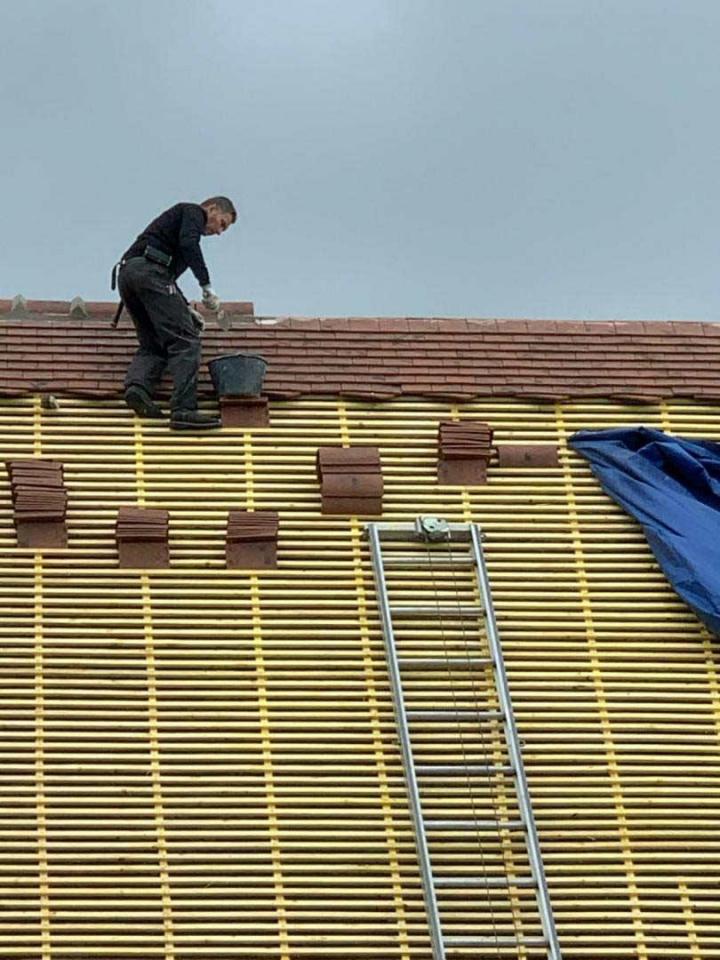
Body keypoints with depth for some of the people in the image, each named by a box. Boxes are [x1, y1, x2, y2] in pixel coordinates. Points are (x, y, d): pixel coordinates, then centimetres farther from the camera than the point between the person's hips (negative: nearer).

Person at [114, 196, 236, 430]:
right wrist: (207, 288, -13)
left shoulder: (181, 217, 35)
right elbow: (188, 243, -12)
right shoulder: (194, 211, 10)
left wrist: (187, 310, 28)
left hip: (126, 273, 9)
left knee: (153, 343, 14)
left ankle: (137, 386, -13)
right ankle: (184, 410, -19)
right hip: (148, 269, -9)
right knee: (185, 340, -10)